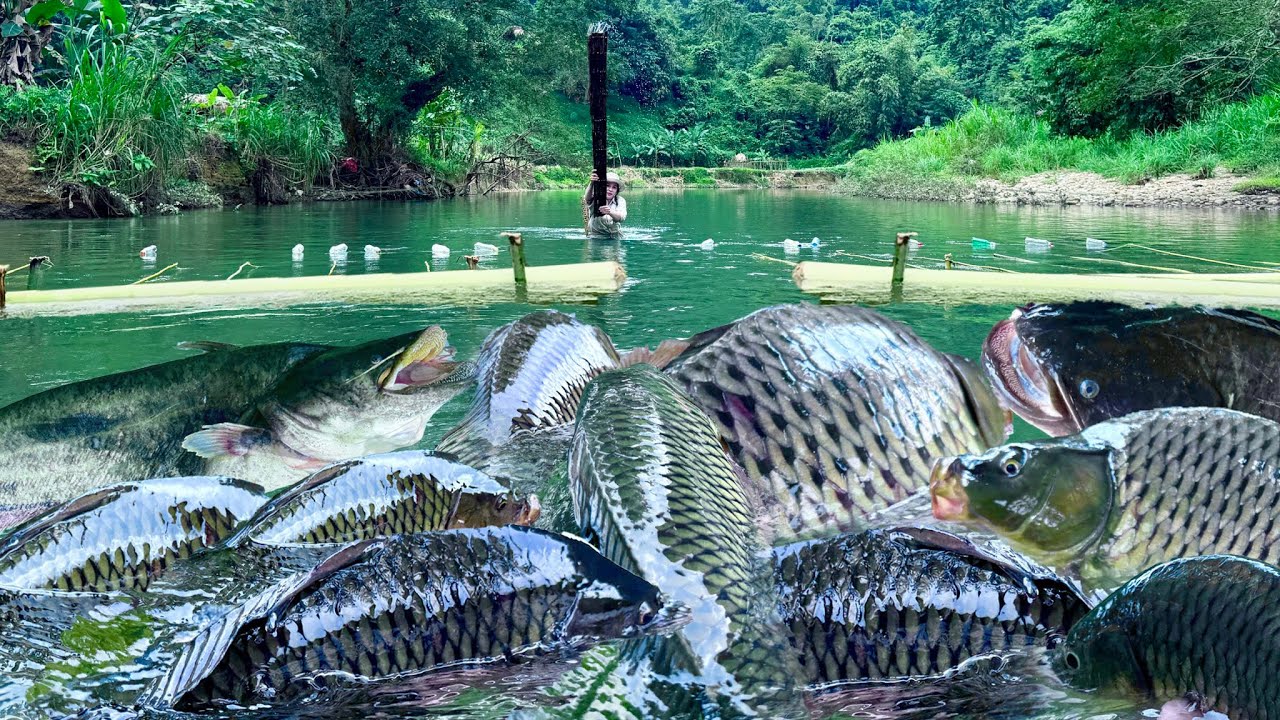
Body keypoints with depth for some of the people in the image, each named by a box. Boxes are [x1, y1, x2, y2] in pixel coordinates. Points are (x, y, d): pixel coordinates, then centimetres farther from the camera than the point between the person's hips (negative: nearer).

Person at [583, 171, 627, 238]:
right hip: (595, 235, -2)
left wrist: (610, 212, -44)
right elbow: (587, 199, -33)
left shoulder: (620, 201, -1)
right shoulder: (596, 199, -7)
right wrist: (592, 183, -53)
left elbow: (622, 217, -22)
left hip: (615, 235, 2)